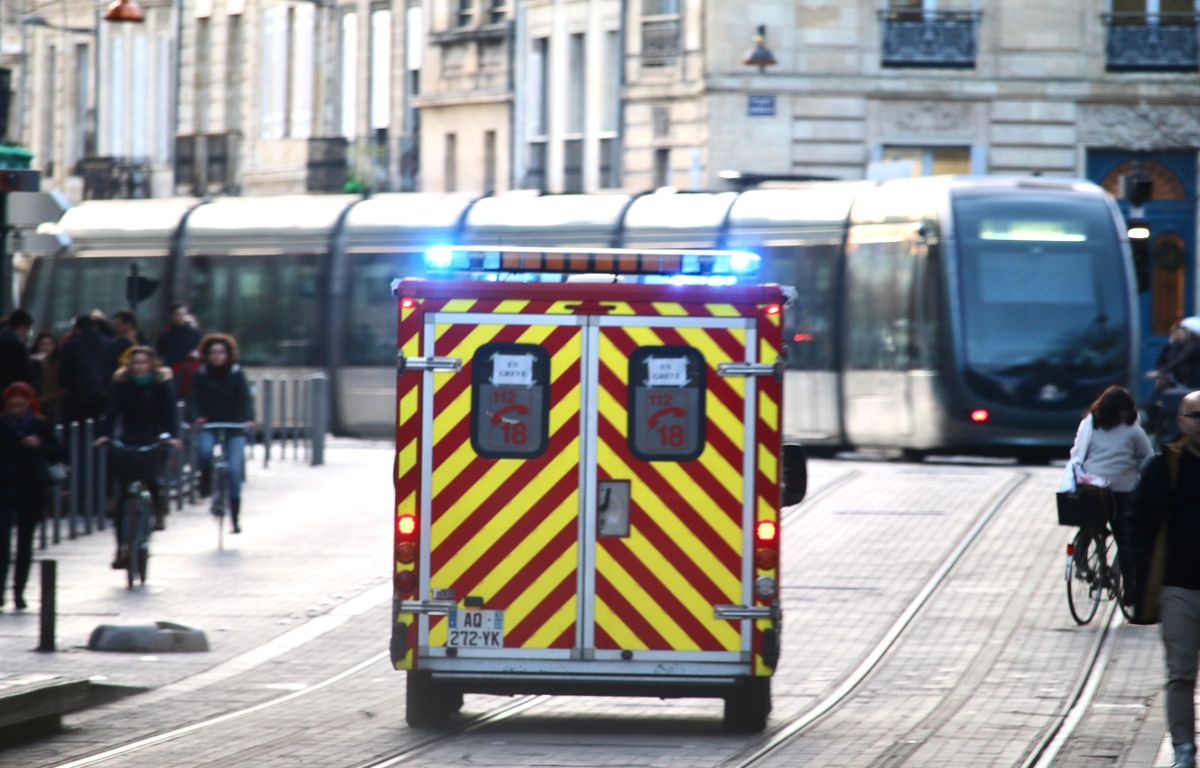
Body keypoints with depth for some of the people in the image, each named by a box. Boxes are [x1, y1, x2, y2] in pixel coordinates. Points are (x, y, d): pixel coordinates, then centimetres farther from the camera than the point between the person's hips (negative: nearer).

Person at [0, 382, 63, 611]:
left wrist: (40, 445, -17)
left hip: (32, 489, 0)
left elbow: (57, 454, 0)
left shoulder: (41, 426, 1)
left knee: (25, 541, 6)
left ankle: (19, 591, 14)